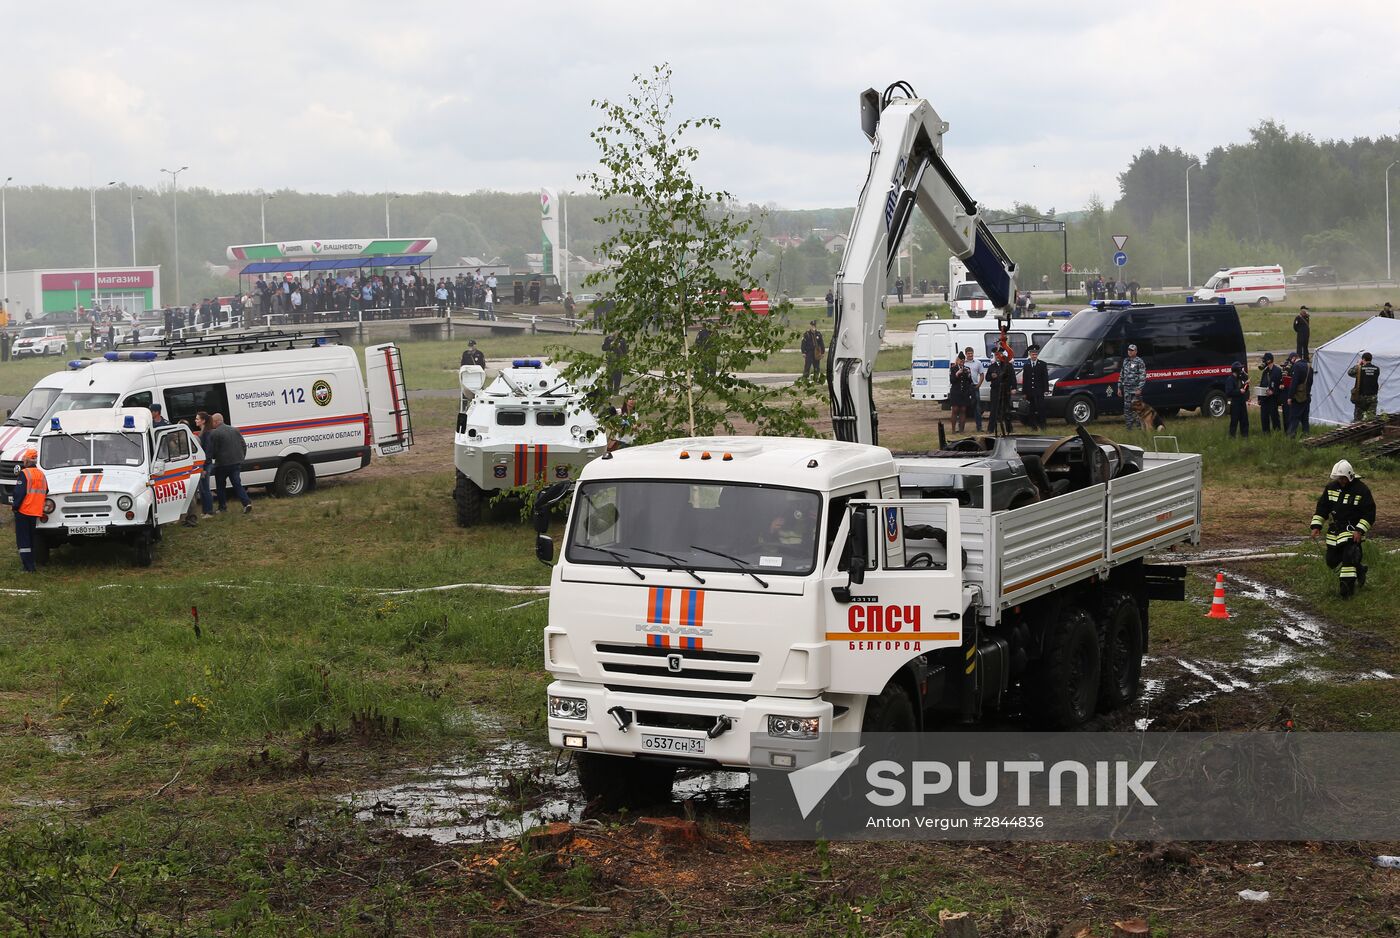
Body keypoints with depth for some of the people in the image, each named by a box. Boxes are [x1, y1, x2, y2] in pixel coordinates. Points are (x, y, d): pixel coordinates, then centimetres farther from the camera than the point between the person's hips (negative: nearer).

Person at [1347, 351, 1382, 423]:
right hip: (1372, 397, 2)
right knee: (1372, 416, 2)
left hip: (1361, 396, -2)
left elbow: (1349, 372, 2)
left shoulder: (1359, 369, -12)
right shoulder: (1377, 369, -2)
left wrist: (1358, 365, 12)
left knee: (1358, 417, 8)